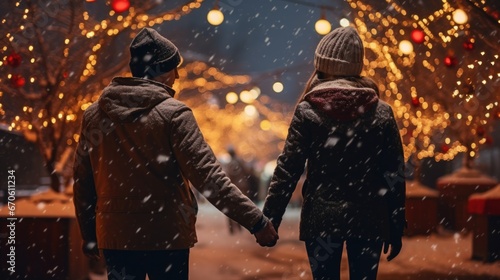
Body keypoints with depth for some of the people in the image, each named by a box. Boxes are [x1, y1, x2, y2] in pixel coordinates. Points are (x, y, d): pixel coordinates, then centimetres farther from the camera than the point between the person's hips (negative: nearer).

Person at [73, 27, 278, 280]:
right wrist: (256, 221, -18)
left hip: (115, 237, 4)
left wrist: (89, 235, 22)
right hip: (166, 236, -4)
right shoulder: (173, 114, -10)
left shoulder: (93, 115, 5)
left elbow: (82, 181, 11)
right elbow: (206, 175, -18)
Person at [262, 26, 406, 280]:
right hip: (369, 219, 1)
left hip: (322, 218, -1)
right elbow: (394, 175, 2)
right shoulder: (381, 112, 2)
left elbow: (288, 169, -7)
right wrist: (396, 228, 9)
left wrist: (270, 220, -1)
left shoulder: (309, 110, -4)